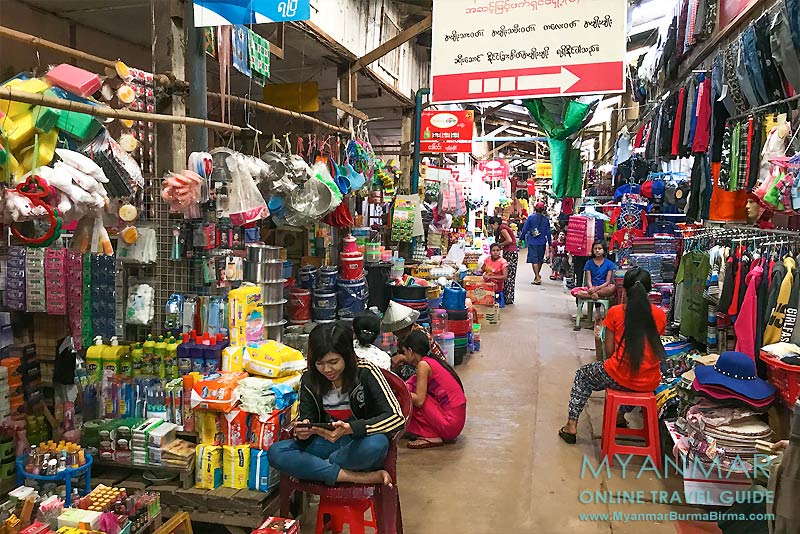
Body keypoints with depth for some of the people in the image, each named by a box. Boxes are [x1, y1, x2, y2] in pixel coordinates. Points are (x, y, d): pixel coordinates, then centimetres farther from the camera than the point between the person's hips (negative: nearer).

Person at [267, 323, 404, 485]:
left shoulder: (365, 372, -17)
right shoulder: (309, 380, -4)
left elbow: (396, 417, -24)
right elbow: (306, 418, 2)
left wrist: (349, 429, -37)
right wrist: (302, 432, -24)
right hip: (328, 443, 4)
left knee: (377, 444, -39)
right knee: (275, 452, -20)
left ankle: (313, 467, -11)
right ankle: (359, 477, -22)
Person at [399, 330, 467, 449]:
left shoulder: (423, 364, -13)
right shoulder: (433, 361, 11)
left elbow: (419, 400, -16)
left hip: (450, 424, -9)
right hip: (457, 418, 9)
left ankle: (431, 437, -2)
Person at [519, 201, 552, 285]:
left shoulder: (530, 218, -5)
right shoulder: (546, 220, 2)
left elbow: (525, 229, -2)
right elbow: (548, 232, 5)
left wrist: (521, 237, 12)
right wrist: (549, 243, 12)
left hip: (532, 243, -3)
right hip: (542, 243, 3)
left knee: (534, 260, -3)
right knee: (540, 260, 17)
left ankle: (537, 277, -10)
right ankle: (537, 275, 32)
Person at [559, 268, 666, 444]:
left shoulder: (615, 312, -7)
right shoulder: (660, 314, 0)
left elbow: (609, 351, -4)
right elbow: (655, 345, 10)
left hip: (620, 378, -3)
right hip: (650, 383, 3)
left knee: (582, 375, 26)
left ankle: (572, 424, 21)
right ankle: (621, 416, 46)